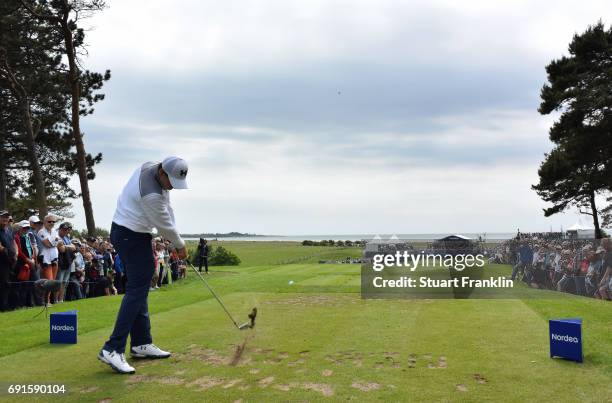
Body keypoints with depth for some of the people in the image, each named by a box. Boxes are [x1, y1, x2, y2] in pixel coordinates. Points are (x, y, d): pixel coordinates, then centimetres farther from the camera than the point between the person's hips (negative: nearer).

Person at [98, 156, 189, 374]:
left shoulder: (150, 167, 0)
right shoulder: (151, 194, -29)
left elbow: (166, 208, 8)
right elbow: (165, 225, -15)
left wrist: (174, 239, 5)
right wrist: (180, 246, 2)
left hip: (126, 232, 10)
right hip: (132, 237, -10)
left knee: (139, 288, 11)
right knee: (137, 290, -12)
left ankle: (141, 343, 18)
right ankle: (112, 349, -13)